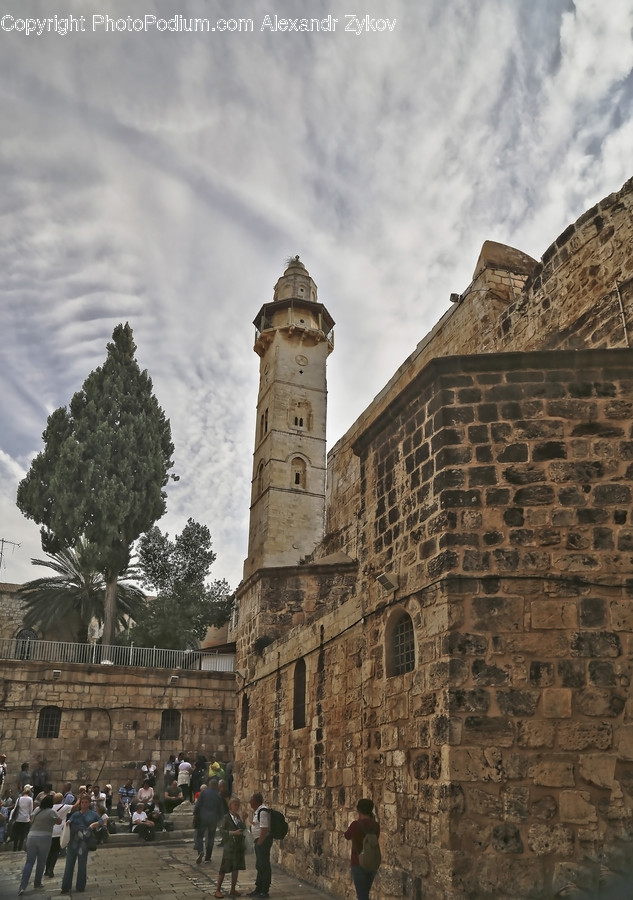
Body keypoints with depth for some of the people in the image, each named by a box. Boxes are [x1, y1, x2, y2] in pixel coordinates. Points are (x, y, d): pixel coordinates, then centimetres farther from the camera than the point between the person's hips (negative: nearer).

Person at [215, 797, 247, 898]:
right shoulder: (226, 817, -10)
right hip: (229, 845, -6)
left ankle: (233, 890, 21)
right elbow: (221, 830, -19)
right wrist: (233, 833, -26)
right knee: (224, 869, 0)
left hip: (239, 846, 6)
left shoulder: (238, 816, 10)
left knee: (236, 869, 10)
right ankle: (218, 890, 12)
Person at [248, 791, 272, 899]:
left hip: (263, 840, -11)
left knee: (264, 866, -3)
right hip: (259, 841, 11)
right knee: (259, 866, 17)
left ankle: (265, 891, 5)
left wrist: (259, 842, -20)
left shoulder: (263, 811, -20)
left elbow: (264, 829, -24)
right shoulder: (256, 811, 12)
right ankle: (258, 889, 27)